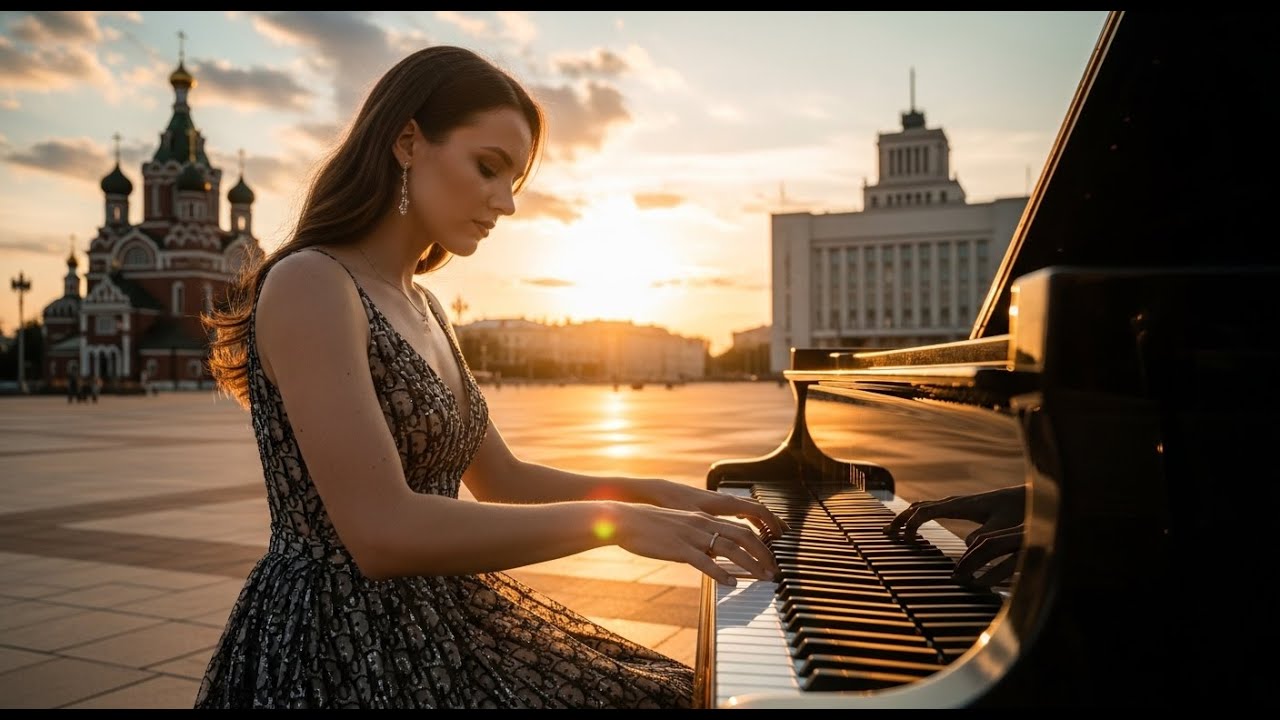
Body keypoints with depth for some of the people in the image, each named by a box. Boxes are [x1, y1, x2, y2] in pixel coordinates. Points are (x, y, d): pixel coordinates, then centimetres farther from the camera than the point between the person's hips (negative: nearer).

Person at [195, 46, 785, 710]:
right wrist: (614, 521, -23)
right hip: (343, 654, -8)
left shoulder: (421, 307, 10)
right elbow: (383, 531, -27)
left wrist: (658, 495, 6)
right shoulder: (309, 286, -17)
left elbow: (499, 480, 15)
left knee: (674, 694, 11)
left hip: (440, 625, 8)